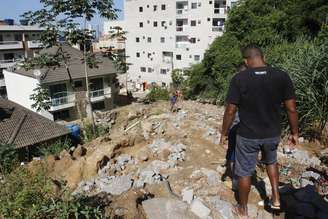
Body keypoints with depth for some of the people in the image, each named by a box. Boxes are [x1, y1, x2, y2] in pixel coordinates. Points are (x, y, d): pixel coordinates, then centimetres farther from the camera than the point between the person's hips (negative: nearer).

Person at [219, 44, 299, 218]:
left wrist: (224, 133, 0)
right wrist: (295, 133, 9)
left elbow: (230, 111, -13)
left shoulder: (239, 79, -16)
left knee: (244, 172, 15)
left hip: (248, 136, -3)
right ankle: (276, 198, 35)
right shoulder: (282, 76, -8)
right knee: (271, 161, 33)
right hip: (273, 134, 3)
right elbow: (291, 109, -4)